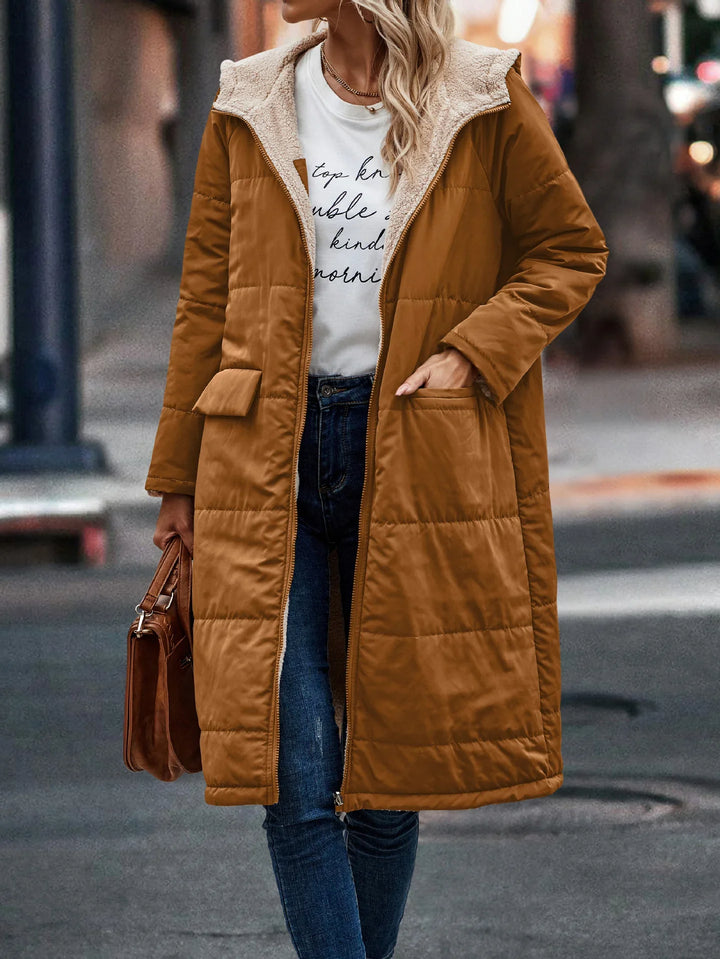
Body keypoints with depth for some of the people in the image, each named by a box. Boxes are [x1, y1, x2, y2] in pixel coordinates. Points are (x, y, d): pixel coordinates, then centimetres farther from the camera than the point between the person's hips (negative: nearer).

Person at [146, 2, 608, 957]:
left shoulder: (485, 104, -1)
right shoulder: (250, 109, 5)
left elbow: (573, 249, 8)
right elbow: (206, 296, 10)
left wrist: (472, 353, -8)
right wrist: (177, 474, 11)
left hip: (415, 459, -1)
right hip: (268, 458, 1)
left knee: (390, 762, 7)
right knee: (296, 770, -10)